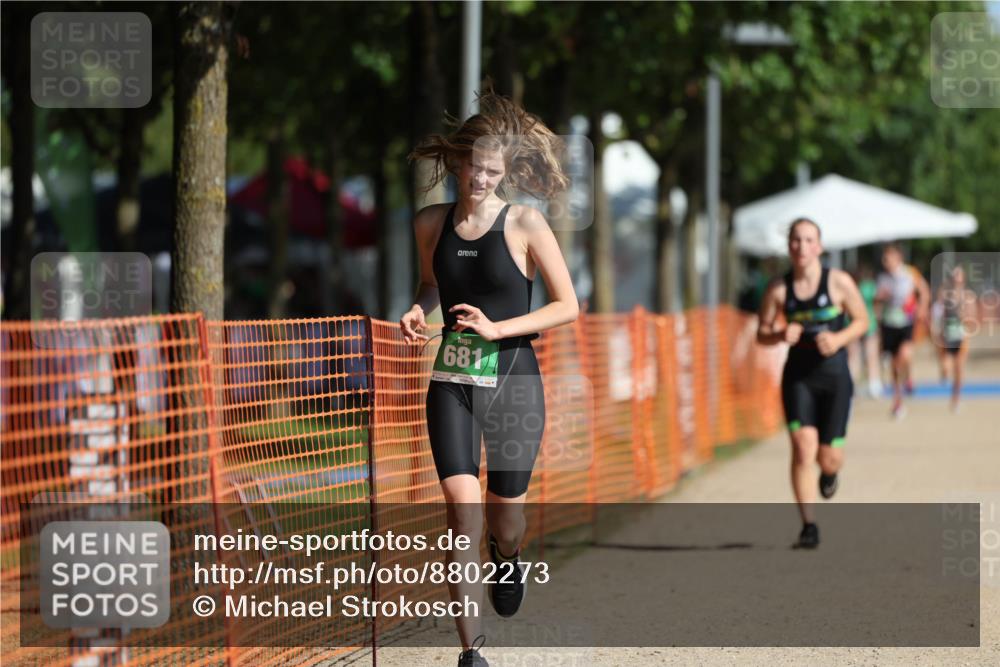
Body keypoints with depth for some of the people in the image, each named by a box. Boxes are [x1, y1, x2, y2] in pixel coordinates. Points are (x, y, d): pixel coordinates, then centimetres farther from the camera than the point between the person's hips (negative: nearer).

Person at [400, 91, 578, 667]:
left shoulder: (524, 223, -7)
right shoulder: (432, 224, 4)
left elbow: (568, 306, -5)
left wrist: (497, 328, -15)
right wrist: (418, 312, 2)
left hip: (513, 381, -2)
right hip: (452, 381, 2)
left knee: (505, 513, 8)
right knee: (462, 504, -15)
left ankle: (507, 559, 48)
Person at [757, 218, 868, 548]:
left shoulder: (839, 282, -5)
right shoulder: (779, 290, -1)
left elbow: (862, 320, 3)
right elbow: (762, 334, 6)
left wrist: (839, 339, -16)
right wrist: (781, 335, -16)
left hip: (834, 375, -1)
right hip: (798, 375, 1)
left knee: (829, 456, 0)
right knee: (803, 447, -15)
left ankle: (830, 471, 40)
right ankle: (808, 524, -9)